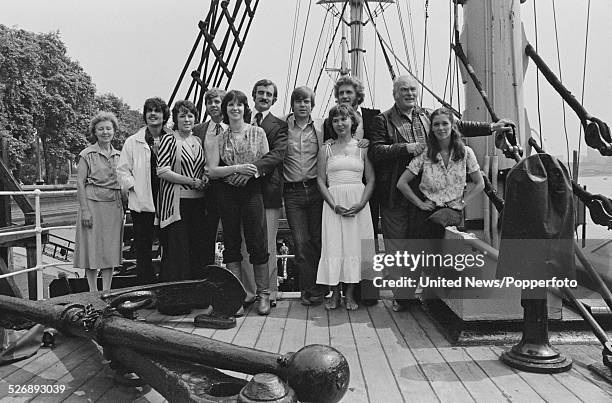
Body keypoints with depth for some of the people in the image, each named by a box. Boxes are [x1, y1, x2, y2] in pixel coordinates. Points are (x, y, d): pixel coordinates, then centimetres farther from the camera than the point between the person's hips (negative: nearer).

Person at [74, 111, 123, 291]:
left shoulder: (118, 155, 13)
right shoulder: (87, 154, -1)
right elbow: (80, 183, -5)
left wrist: (123, 207, 10)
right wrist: (84, 209, -13)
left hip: (114, 206, 4)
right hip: (93, 204, -4)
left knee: (111, 250, 5)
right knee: (93, 249, 0)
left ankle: (106, 292, 14)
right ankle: (93, 293, 10)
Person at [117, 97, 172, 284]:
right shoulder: (133, 142, 7)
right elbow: (122, 169, 7)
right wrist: (133, 186, -5)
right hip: (142, 202, 0)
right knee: (143, 248, 3)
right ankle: (146, 286, 12)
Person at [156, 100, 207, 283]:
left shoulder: (197, 141, 15)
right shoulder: (169, 139, -1)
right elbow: (162, 171, -10)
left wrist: (204, 179, 2)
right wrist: (191, 181, -14)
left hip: (197, 202, 5)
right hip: (176, 201, -5)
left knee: (196, 248, 6)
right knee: (177, 250, -5)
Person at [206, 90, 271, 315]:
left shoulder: (257, 133, 6)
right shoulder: (219, 137, 7)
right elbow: (212, 170, -1)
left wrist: (250, 171, -11)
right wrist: (237, 168, -14)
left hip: (252, 192, -1)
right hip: (227, 193, 2)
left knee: (258, 244, -2)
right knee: (231, 244, 5)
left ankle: (263, 295, 9)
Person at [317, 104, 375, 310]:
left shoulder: (362, 148, 8)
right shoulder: (326, 150, 9)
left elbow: (371, 180, 4)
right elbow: (321, 181, 3)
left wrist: (361, 204, -12)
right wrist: (334, 205, -11)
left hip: (358, 203, 0)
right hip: (333, 202, 0)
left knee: (354, 245, 0)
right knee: (333, 245, -3)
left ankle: (350, 294, 9)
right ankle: (335, 293, 7)